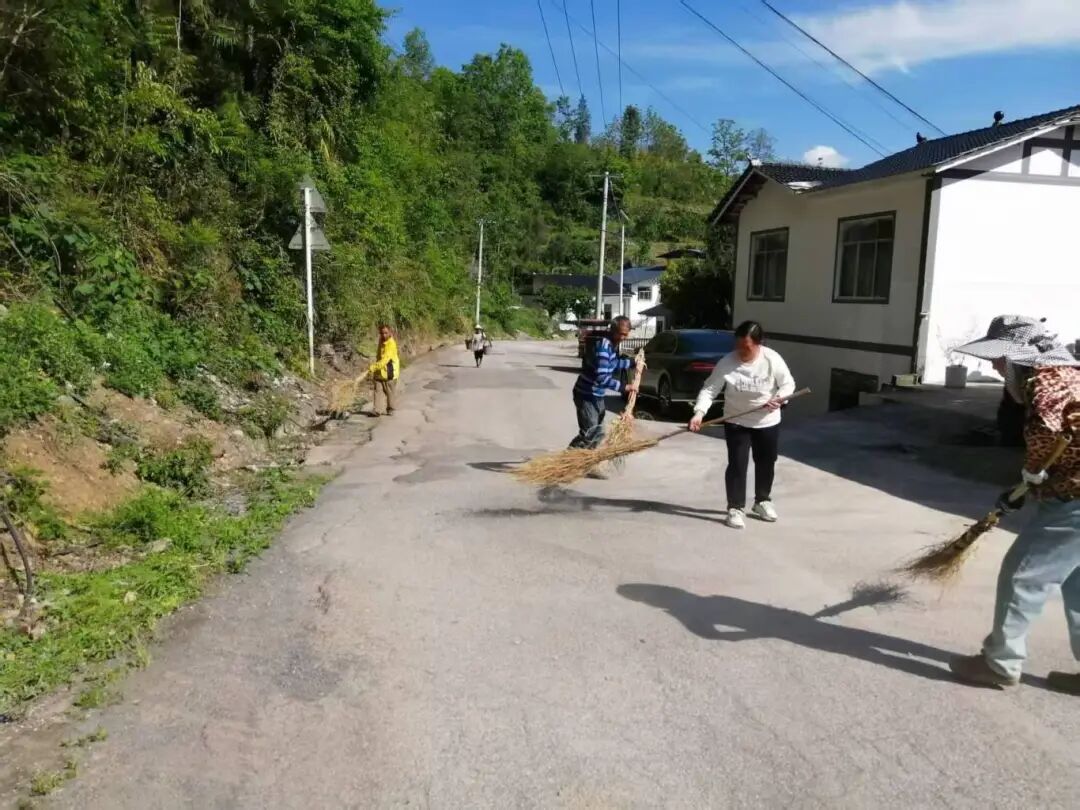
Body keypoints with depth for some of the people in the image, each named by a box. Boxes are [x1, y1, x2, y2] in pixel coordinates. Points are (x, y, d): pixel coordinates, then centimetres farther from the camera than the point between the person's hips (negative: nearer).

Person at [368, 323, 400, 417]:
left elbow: (385, 359, -28)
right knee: (377, 390, -1)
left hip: (389, 372, -6)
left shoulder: (391, 344, -19)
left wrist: (373, 367, -33)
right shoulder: (381, 341, 7)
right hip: (379, 372, 6)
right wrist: (374, 370, 24)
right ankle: (375, 410, -2)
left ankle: (390, 409, 20)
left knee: (390, 392, 7)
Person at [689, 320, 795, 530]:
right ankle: (736, 508, 9)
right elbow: (709, 389, -18)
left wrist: (778, 399, -24)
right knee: (737, 465, -4)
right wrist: (699, 413, -32)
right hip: (736, 423, -2)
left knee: (766, 464, 16)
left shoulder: (773, 360, -16)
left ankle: (762, 501, 37)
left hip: (768, 422, 2)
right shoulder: (726, 363, -19)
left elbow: (788, 384, -5)